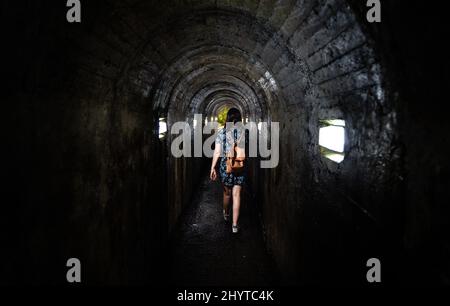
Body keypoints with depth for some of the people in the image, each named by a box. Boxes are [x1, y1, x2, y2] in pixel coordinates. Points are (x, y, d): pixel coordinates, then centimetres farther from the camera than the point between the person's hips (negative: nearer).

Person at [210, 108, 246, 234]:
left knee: (227, 192, 20)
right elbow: (244, 154, -9)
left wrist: (213, 168, 0)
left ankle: (226, 214, 44)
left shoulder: (221, 132, -1)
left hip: (225, 164, 1)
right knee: (236, 195, 3)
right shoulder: (244, 131, -3)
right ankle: (235, 225, 3)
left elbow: (217, 152, -4)